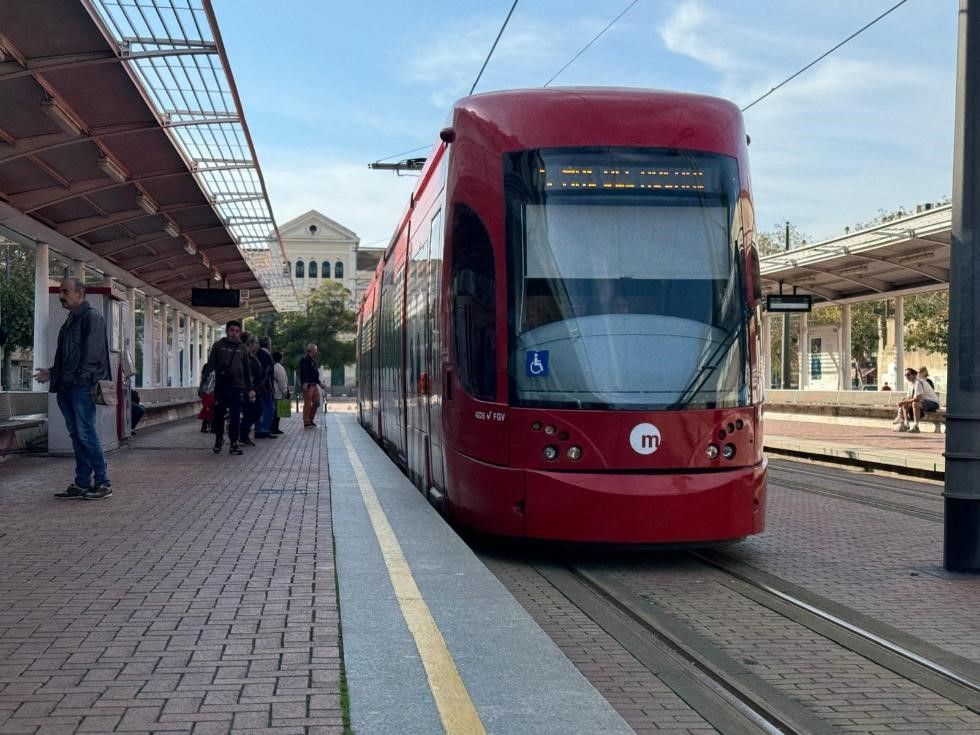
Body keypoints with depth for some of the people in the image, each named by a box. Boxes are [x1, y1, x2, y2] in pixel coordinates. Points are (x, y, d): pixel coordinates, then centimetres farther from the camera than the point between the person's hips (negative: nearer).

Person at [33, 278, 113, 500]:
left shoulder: (91, 317, -6)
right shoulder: (70, 322, 21)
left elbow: (93, 352, -16)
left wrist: (80, 378, -20)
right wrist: (53, 373, 13)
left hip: (82, 387, -9)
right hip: (67, 387, 9)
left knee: (86, 434, -9)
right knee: (76, 436, 9)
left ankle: (103, 483, -4)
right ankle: (82, 484, 12)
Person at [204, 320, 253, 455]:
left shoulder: (242, 348, 11)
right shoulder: (218, 346, 5)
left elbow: (247, 370, 15)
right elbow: (210, 365, 2)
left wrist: (250, 388, 12)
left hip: (237, 387, 1)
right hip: (221, 387, -1)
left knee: (235, 417, -3)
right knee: (218, 415, 7)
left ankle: (234, 443, 3)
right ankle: (218, 440, 27)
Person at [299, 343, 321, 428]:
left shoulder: (313, 360, 20)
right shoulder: (305, 360, -11)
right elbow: (304, 372, -22)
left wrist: (319, 383, 27)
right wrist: (305, 383, -31)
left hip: (314, 385, 10)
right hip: (308, 385, -10)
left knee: (316, 402, 11)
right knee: (308, 404, -6)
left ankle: (311, 419, 21)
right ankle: (306, 422, -1)